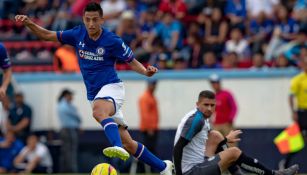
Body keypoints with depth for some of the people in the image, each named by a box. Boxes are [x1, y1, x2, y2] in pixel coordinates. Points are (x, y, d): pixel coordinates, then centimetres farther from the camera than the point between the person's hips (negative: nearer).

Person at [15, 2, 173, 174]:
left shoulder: (112, 41, -9)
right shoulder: (78, 34, 3)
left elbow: (132, 62, 1)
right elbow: (47, 35, 9)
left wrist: (146, 71, -20)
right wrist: (28, 23, -6)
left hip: (111, 87, -5)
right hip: (94, 94, 5)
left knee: (99, 111, -42)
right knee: (128, 143, 3)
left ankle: (118, 147, -62)